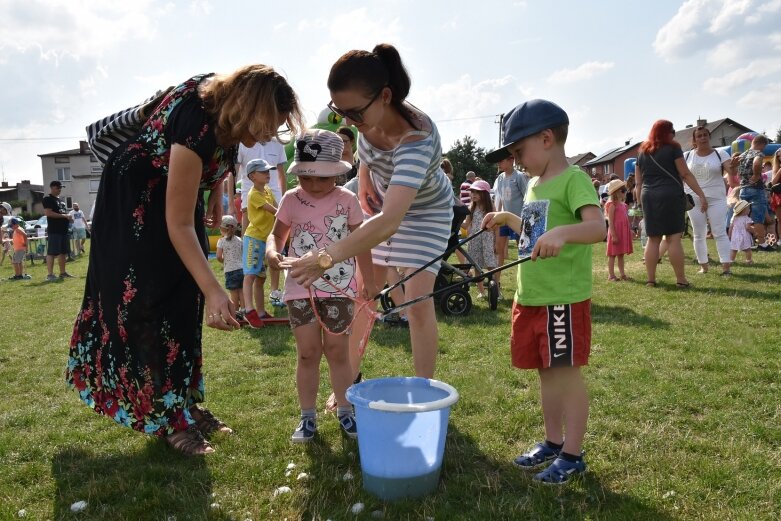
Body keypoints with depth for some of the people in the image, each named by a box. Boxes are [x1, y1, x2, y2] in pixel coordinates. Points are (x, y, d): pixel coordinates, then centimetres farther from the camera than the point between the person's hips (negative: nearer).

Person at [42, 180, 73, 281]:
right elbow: (48, 213, -18)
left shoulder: (60, 200, 22)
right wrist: (64, 215, -18)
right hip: (54, 230, -9)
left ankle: (63, 272, 19)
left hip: (63, 230, 9)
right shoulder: (48, 199, -6)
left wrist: (68, 217, 11)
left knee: (63, 252, 12)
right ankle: (50, 275, -8)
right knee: (52, 252, -8)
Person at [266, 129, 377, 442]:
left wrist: (368, 280, 9)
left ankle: (345, 411, 22)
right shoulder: (291, 200, 1)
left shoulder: (347, 200, -1)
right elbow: (278, 234, 11)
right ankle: (308, 416, 17)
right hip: (301, 288, 1)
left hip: (338, 287, 0)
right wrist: (272, 252, -12)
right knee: (307, 353, 4)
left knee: (337, 350, 6)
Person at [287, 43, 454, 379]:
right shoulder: (368, 115, -23)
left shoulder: (416, 140, -44)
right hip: (382, 202, 6)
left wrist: (328, 257, -64)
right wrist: (364, 180, -6)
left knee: (419, 301, -13)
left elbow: (390, 222, -56)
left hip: (425, 212, -6)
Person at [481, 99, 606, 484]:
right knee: (546, 371, 17)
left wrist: (563, 232, -43)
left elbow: (598, 227, -27)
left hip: (563, 298, -8)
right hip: (530, 296, 9)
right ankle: (552, 442, 31)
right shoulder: (534, 185, 15)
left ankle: (572, 455, 16)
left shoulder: (573, 179, -12)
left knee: (567, 372, 2)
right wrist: (507, 218, 24)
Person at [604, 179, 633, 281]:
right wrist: (613, 235, -21)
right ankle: (611, 275, 3)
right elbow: (610, 222, -16)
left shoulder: (623, 205, 14)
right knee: (612, 254, -1)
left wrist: (630, 231, 17)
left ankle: (622, 274, 16)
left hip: (623, 232, 8)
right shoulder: (612, 205, -12)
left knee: (621, 254, 12)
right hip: (615, 232, -8)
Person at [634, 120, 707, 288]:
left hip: (648, 197, 4)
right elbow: (686, 175, -5)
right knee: (674, 238, -4)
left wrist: (641, 204, 19)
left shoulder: (643, 152, 14)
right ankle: (681, 279, -1)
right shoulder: (673, 148, 0)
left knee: (653, 239, 7)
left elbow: (638, 183, 14)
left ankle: (650, 279, 7)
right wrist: (701, 195, -3)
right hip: (670, 195, -4)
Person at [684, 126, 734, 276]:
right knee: (698, 234, 6)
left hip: (716, 199, -2)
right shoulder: (687, 156, 4)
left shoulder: (720, 154, -1)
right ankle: (703, 266, 16)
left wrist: (734, 167, -34)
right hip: (694, 200, 2)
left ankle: (726, 266, -5)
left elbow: (731, 172, -11)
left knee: (719, 232, -5)